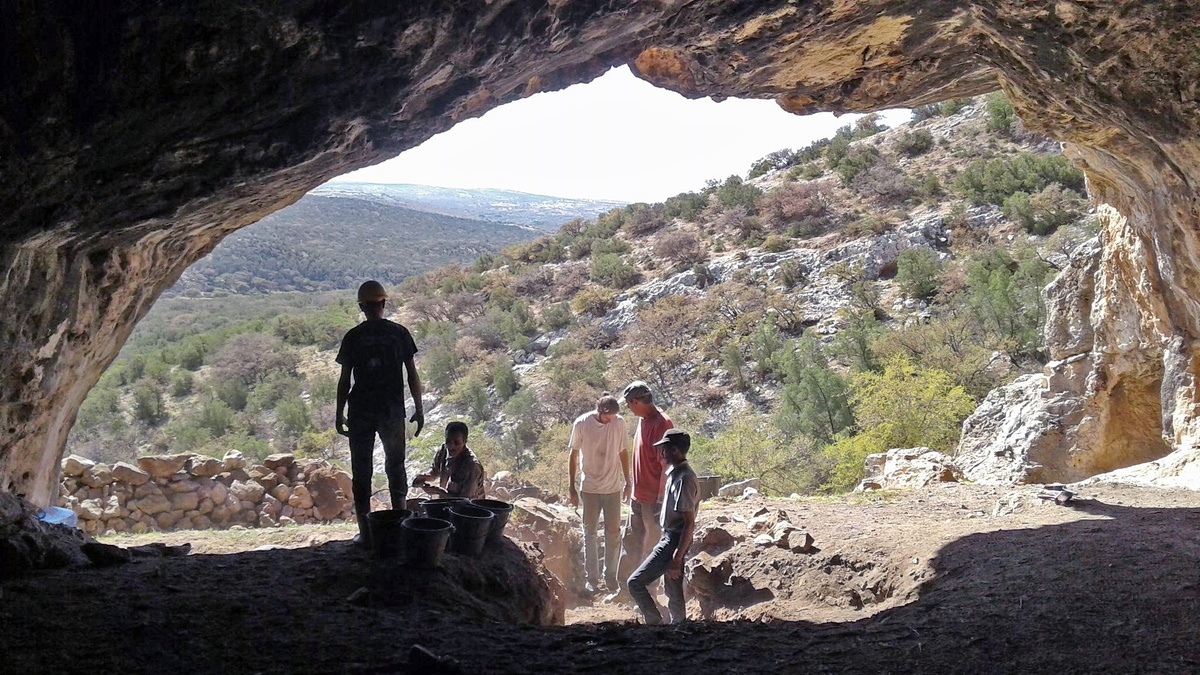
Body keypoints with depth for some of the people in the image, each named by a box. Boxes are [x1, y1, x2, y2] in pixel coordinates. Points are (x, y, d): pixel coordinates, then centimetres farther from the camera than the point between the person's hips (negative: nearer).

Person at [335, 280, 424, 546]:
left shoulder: (353, 337, -3)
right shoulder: (399, 333, -1)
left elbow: (344, 380, -2)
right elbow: (413, 376, -1)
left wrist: (339, 414, 7)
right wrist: (419, 409, 7)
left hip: (360, 412, -1)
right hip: (392, 411, 1)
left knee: (361, 471, 5)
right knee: (395, 467, 15)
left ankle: (365, 532, 5)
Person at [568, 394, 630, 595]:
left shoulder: (619, 423, -6)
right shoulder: (582, 423, -12)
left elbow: (623, 452, 5)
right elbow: (573, 455, -4)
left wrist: (627, 482, 8)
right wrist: (572, 487, -3)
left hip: (613, 487, 2)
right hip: (590, 488, -2)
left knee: (613, 532, 6)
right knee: (590, 533, 5)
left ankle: (610, 576, 18)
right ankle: (592, 578, 14)